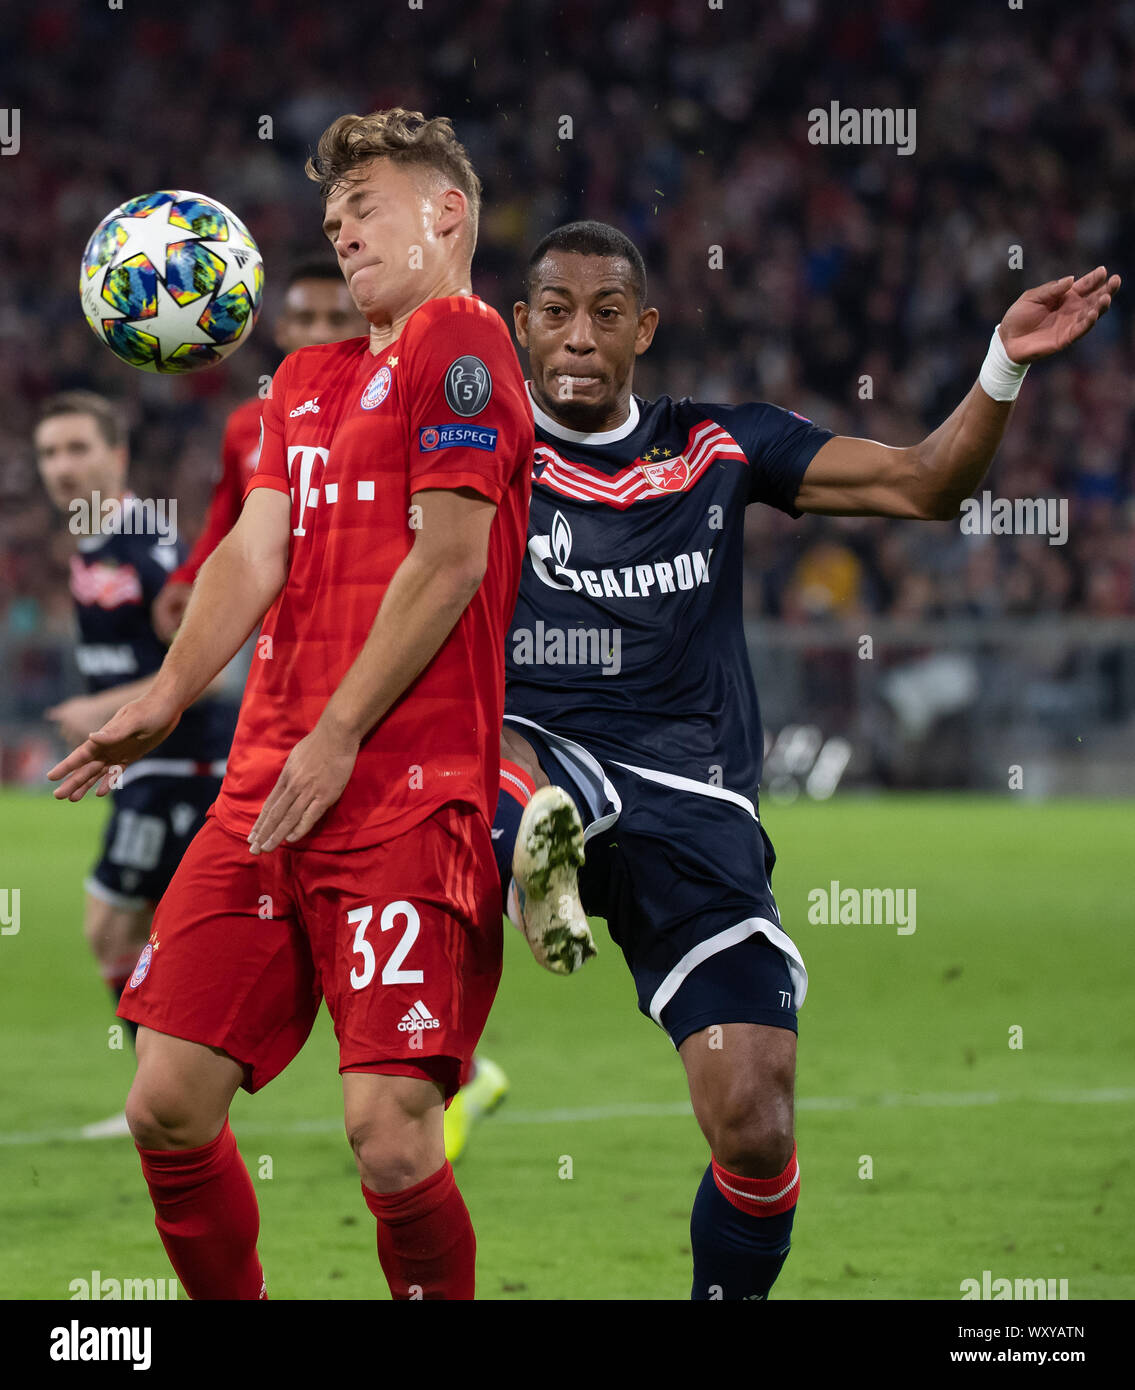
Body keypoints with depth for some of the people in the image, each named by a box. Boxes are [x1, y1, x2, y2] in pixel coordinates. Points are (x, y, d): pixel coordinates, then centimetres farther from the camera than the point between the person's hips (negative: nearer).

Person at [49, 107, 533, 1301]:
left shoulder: (458, 340, -1)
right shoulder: (305, 379, 25)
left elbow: (450, 556, -9)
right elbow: (255, 551, 16)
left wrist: (339, 735, -13)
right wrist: (168, 698, -1)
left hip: (405, 790, -8)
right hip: (265, 789, 8)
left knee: (388, 1133, -16)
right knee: (167, 1105, 0)